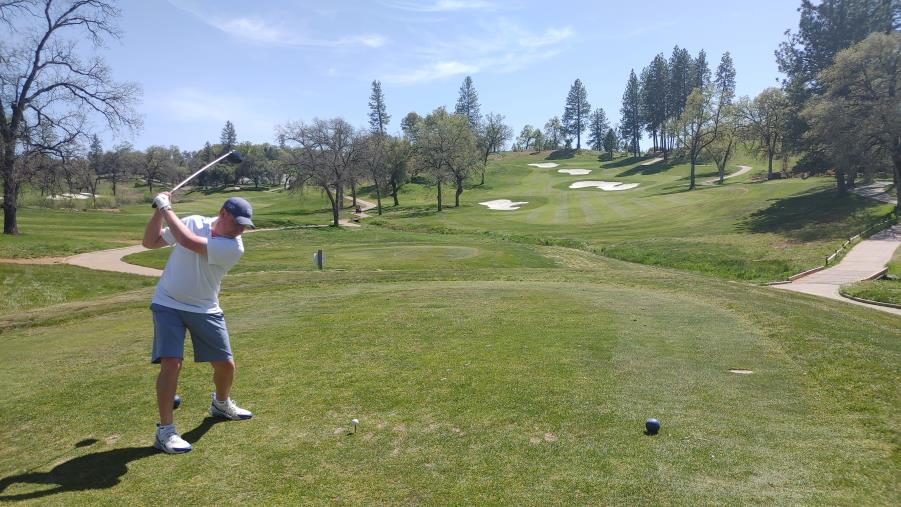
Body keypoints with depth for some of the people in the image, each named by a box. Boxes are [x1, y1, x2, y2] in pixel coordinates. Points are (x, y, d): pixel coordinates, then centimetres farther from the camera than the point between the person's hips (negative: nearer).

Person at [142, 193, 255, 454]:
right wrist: (159, 210, -14)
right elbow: (150, 242, 1)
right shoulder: (193, 222, -7)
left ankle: (221, 404, 38)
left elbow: (187, 241, -28)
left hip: (205, 310, 1)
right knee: (171, 363, -16)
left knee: (225, 364, 6)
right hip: (168, 304, 0)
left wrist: (166, 208, -19)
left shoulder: (234, 247, -17)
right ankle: (165, 430, -2)